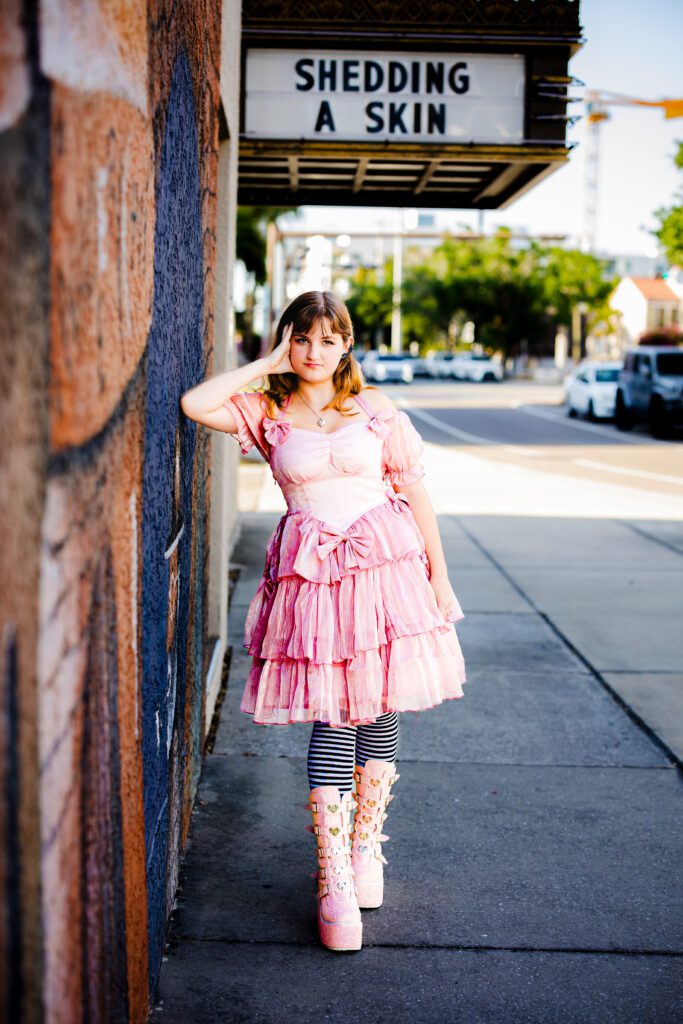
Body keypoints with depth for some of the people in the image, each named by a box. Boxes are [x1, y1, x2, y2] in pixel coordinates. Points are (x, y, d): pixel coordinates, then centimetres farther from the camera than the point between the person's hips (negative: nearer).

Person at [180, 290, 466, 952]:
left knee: (379, 712, 7)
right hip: (310, 572, -1)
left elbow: (414, 492, 7)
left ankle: (366, 847, 27)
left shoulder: (375, 408, 5)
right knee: (333, 720, -5)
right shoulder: (267, 415, 4)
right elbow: (193, 404, -12)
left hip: (386, 564, 2)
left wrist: (438, 571, 4)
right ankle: (334, 881, 1)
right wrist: (267, 365, -4)